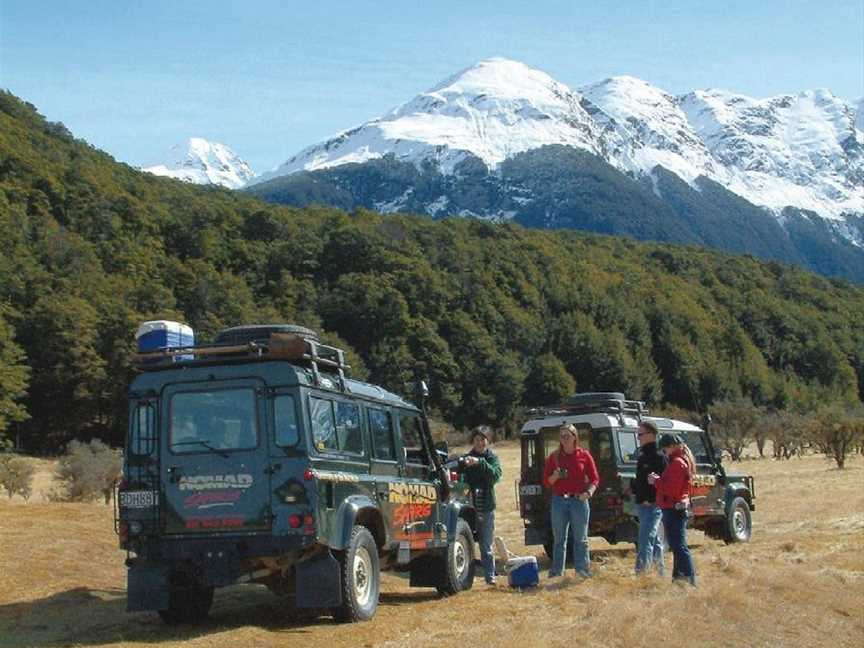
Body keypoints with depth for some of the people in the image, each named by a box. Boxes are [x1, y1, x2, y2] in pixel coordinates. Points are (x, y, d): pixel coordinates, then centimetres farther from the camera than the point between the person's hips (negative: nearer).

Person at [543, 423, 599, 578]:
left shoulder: (584, 455, 1)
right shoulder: (554, 457, 7)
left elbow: (595, 479, 2)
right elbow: (546, 481, 9)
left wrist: (589, 492, -15)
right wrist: (555, 476, -12)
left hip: (579, 500, -2)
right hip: (559, 500, 2)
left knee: (580, 538, 3)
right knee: (559, 538, 6)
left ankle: (582, 569, 9)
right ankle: (557, 570, 12)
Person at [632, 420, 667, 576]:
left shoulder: (659, 456, -11)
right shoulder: (641, 456, 15)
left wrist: (650, 499, -20)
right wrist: (634, 488, 9)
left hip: (652, 505, -9)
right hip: (642, 504, 9)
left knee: (645, 541, -14)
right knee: (655, 541, 14)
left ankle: (640, 573, -17)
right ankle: (661, 573, 21)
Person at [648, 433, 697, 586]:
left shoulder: (677, 463, -17)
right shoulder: (683, 460, 16)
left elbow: (671, 489, -23)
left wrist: (656, 481, -11)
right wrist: (659, 479, 5)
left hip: (673, 509, -11)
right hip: (679, 507, 11)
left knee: (679, 546, -10)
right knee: (677, 545, 17)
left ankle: (690, 578, -12)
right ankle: (679, 576, 25)